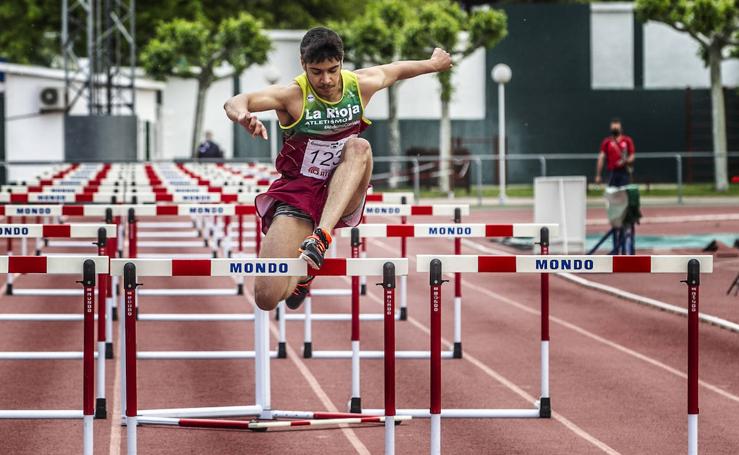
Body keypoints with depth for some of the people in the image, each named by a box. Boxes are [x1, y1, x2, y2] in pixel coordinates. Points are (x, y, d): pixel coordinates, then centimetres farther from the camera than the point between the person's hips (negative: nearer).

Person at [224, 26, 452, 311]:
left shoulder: (361, 85, -4)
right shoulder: (293, 95, -15)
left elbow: (398, 70, 18)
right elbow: (235, 103, -28)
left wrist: (433, 64, 34)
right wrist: (243, 115, -51)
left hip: (343, 199, 2)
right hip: (297, 195, -2)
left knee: (358, 147, -31)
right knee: (267, 298, -17)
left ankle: (321, 236, -40)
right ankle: (301, 273, 20)